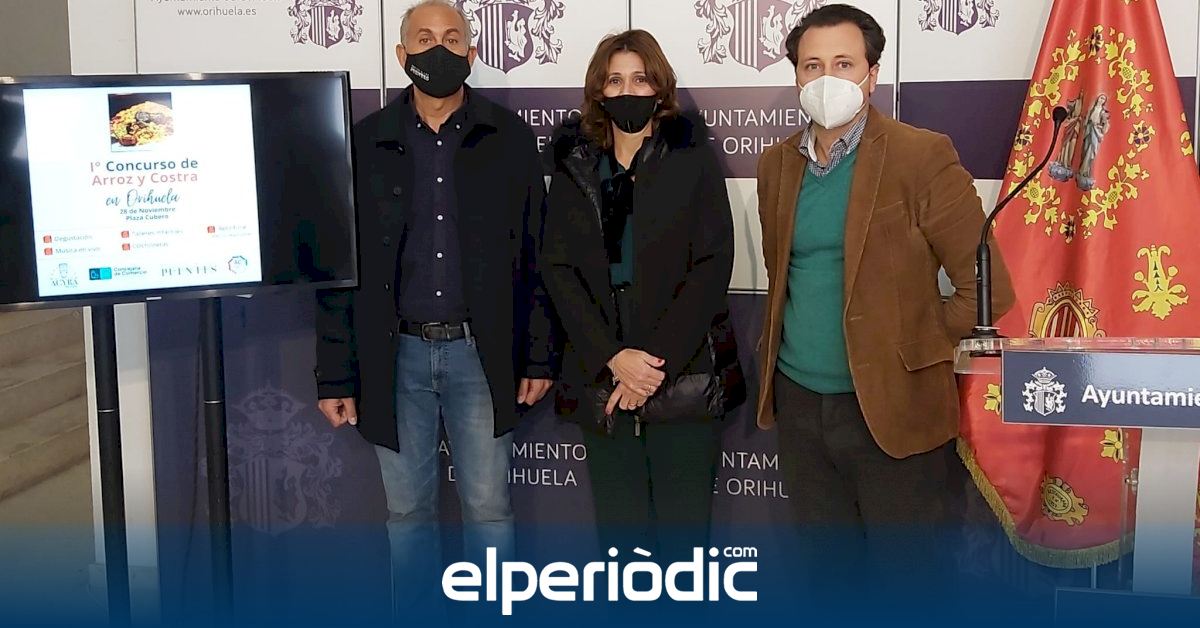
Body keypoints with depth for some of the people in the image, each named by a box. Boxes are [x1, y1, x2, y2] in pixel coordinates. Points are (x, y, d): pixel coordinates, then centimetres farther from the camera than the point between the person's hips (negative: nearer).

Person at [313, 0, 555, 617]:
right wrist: (335, 375, -1)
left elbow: (535, 255, 3)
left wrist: (539, 356, -1)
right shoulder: (365, 142, 2)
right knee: (407, 511, 11)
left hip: (481, 352, -1)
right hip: (395, 355, 1)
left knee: (489, 508, 7)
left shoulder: (510, 138, 1)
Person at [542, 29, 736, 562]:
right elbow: (558, 268, 1)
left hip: (680, 375, -2)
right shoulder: (574, 167, 9)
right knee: (619, 529, 7)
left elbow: (713, 264, -4)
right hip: (601, 378, 2)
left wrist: (657, 361, -12)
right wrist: (612, 357, -11)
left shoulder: (692, 159, 3)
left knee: (682, 532, -1)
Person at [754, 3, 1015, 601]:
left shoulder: (922, 156, -11)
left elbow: (987, 287, -10)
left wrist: (919, 352, -6)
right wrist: (779, 348, 10)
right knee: (827, 568, 17)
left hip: (892, 407, -5)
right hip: (798, 401, 5)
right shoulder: (776, 164, 7)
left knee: (903, 571, 7)